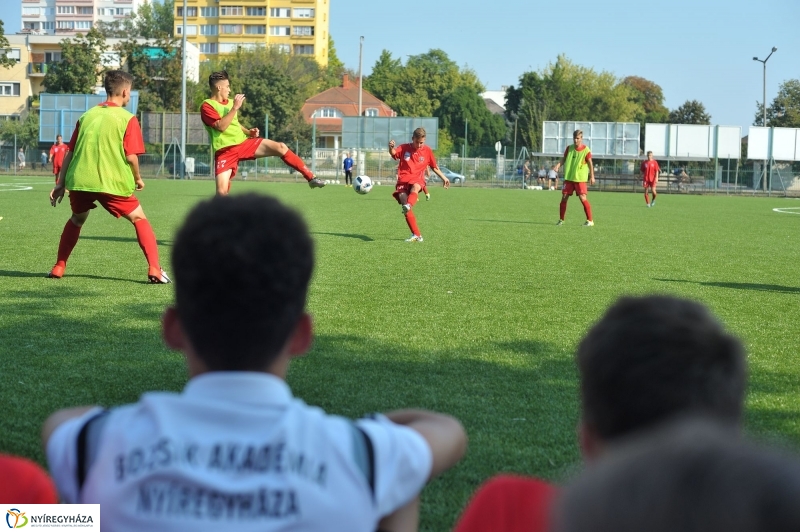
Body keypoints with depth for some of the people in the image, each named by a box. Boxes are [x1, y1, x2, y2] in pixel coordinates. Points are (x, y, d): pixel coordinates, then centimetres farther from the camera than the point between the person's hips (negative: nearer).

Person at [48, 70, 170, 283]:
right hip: (111, 182, -4)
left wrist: (60, 184, 19)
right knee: (139, 219, 9)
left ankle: (59, 267, 27)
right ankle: (154, 269, -4)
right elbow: (131, 156, -6)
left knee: (77, 220, 28)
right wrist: (137, 179, 12)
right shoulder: (128, 119, 0)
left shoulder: (87, 115, 14)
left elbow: (70, 152, 15)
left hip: (79, 180, 4)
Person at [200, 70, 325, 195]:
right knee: (221, 191, -21)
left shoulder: (230, 102, 15)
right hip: (225, 151, -6)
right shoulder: (207, 106, -7)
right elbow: (221, 126, -21)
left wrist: (248, 132, 10)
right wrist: (235, 108, -22)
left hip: (244, 142, 6)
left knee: (280, 147, -9)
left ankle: (310, 178, -4)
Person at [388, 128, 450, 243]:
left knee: (415, 187, -38)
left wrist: (444, 177, 20)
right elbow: (393, 153, -14)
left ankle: (408, 205, -68)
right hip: (403, 180, 0)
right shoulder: (404, 148, 7)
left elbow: (434, 167, 24)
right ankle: (417, 235, -11)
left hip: (417, 178, 0)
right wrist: (391, 147, -36)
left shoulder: (427, 150, 12)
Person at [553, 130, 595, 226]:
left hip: (580, 179, -4)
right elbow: (564, 159, 10)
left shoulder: (586, 150, -8)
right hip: (568, 177, 4)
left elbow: (590, 163, -3)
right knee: (564, 197, 2)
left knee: (583, 198, -11)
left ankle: (590, 220, -4)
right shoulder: (569, 148, 4)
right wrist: (558, 165, -9)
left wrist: (592, 176, -8)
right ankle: (561, 220, 13)